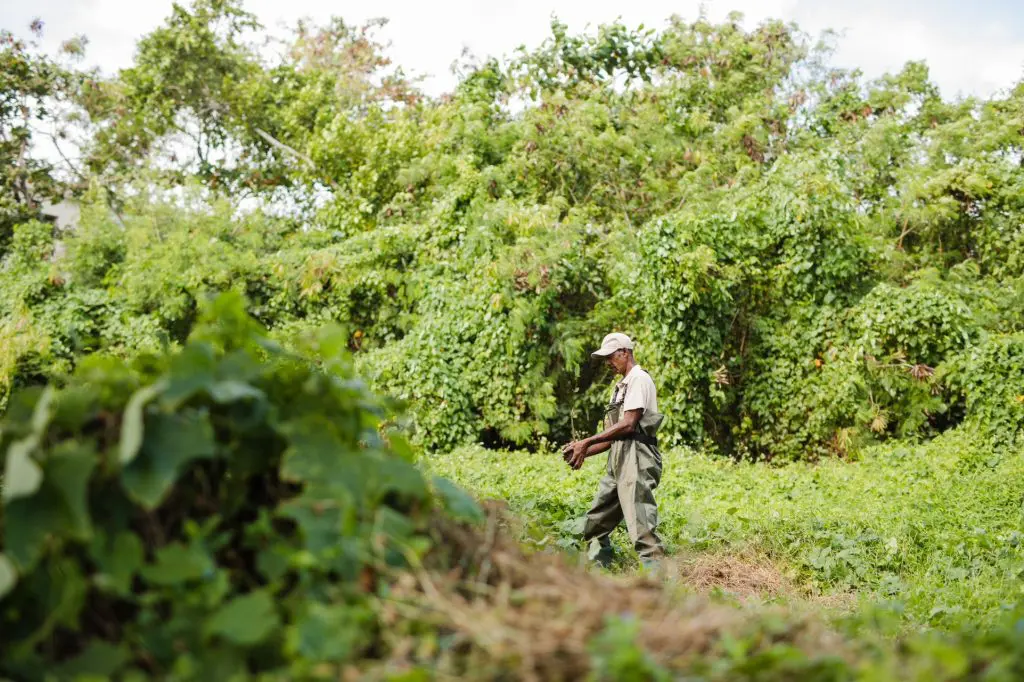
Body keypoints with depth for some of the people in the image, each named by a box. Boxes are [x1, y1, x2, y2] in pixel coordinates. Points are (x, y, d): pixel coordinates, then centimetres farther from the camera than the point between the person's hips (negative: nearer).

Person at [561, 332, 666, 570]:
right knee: (597, 521, 12)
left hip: (636, 460, -10)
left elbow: (628, 424, -15)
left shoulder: (639, 379, -5)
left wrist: (587, 442, -13)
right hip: (618, 461, 10)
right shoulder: (622, 386, 25)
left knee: (641, 524, -17)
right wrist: (584, 451, 11)